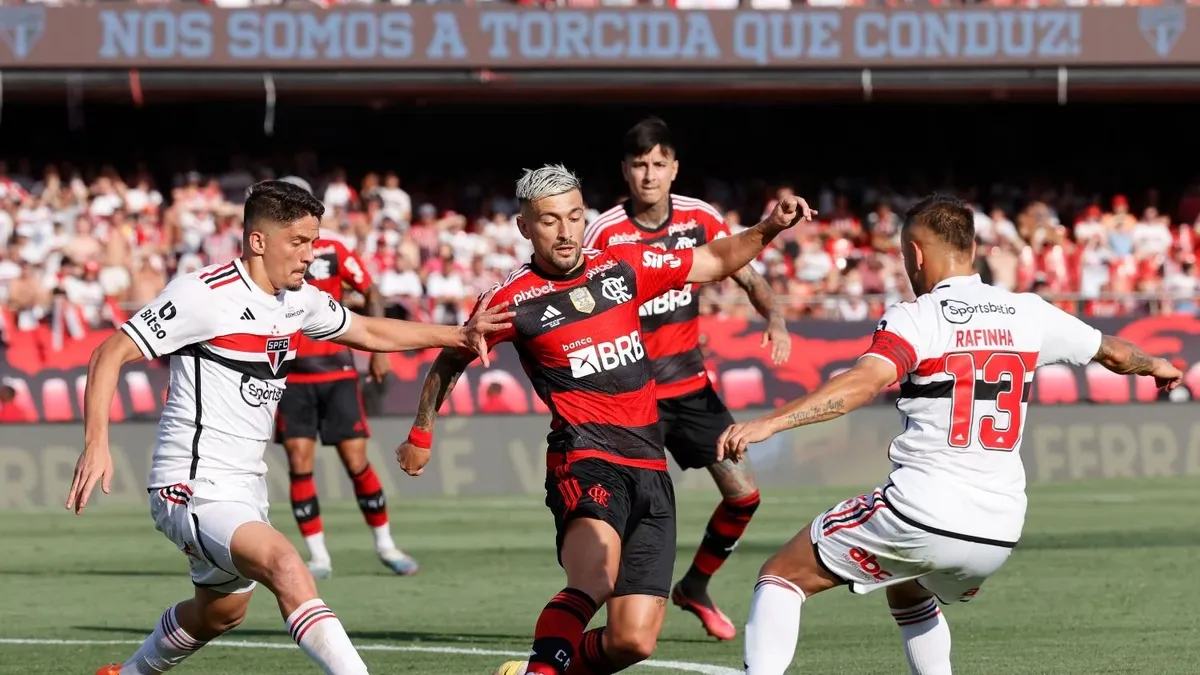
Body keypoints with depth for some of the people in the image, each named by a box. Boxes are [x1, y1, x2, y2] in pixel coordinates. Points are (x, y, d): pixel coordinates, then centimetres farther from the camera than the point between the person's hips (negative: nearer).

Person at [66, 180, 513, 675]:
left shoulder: (298, 300, 8)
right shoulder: (205, 294, -16)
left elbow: (370, 332, 25)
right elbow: (110, 355, -16)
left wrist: (459, 335, 17)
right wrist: (97, 444, -29)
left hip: (245, 487, 10)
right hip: (194, 486, -10)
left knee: (222, 611, 25)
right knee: (285, 565, -31)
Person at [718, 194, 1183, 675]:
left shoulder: (914, 319, -7)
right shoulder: (1029, 314, 9)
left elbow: (864, 382, -25)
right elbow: (1113, 352, 25)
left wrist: (769, 423, -32)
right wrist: (1153, 366, 47)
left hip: (923, 514, -6)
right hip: (999, 535, 6)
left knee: (782, 576, 6)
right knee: (906, 591, 36)